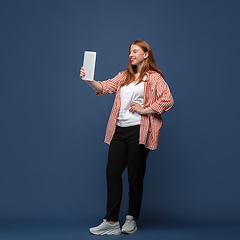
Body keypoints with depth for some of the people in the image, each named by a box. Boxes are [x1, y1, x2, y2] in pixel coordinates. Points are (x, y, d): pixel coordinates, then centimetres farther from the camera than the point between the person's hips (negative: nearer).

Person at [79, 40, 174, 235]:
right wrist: (88, 80, -11)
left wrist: (144, 110, -10)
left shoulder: (154, 77, 1)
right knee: (112, 173, 0)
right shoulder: (124, 76, 18)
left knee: (135, 176, 2)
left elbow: (168, 101, -8)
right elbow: (105, 87, 6)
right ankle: (111, 222, 4)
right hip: (119, 130, 6)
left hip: (138, 131, -5)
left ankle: (132, 220, 17)